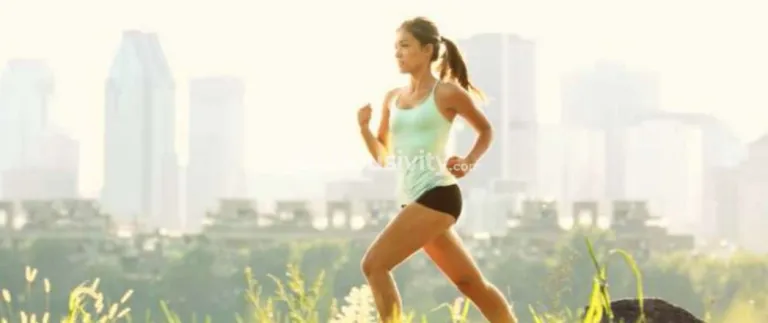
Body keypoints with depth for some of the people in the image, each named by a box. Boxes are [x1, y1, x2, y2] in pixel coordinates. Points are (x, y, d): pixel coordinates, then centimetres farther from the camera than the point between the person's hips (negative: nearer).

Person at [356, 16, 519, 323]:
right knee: (471, 283, 11)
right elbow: (383, 157, 18)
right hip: (415, 200, 7)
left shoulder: (447, 93, -3)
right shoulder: (393, 98, 14)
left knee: (374, 264, -17)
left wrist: (468, 162, -3)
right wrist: (364, 128, 1)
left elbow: (485, 130, 12)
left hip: (436, 195, -7)